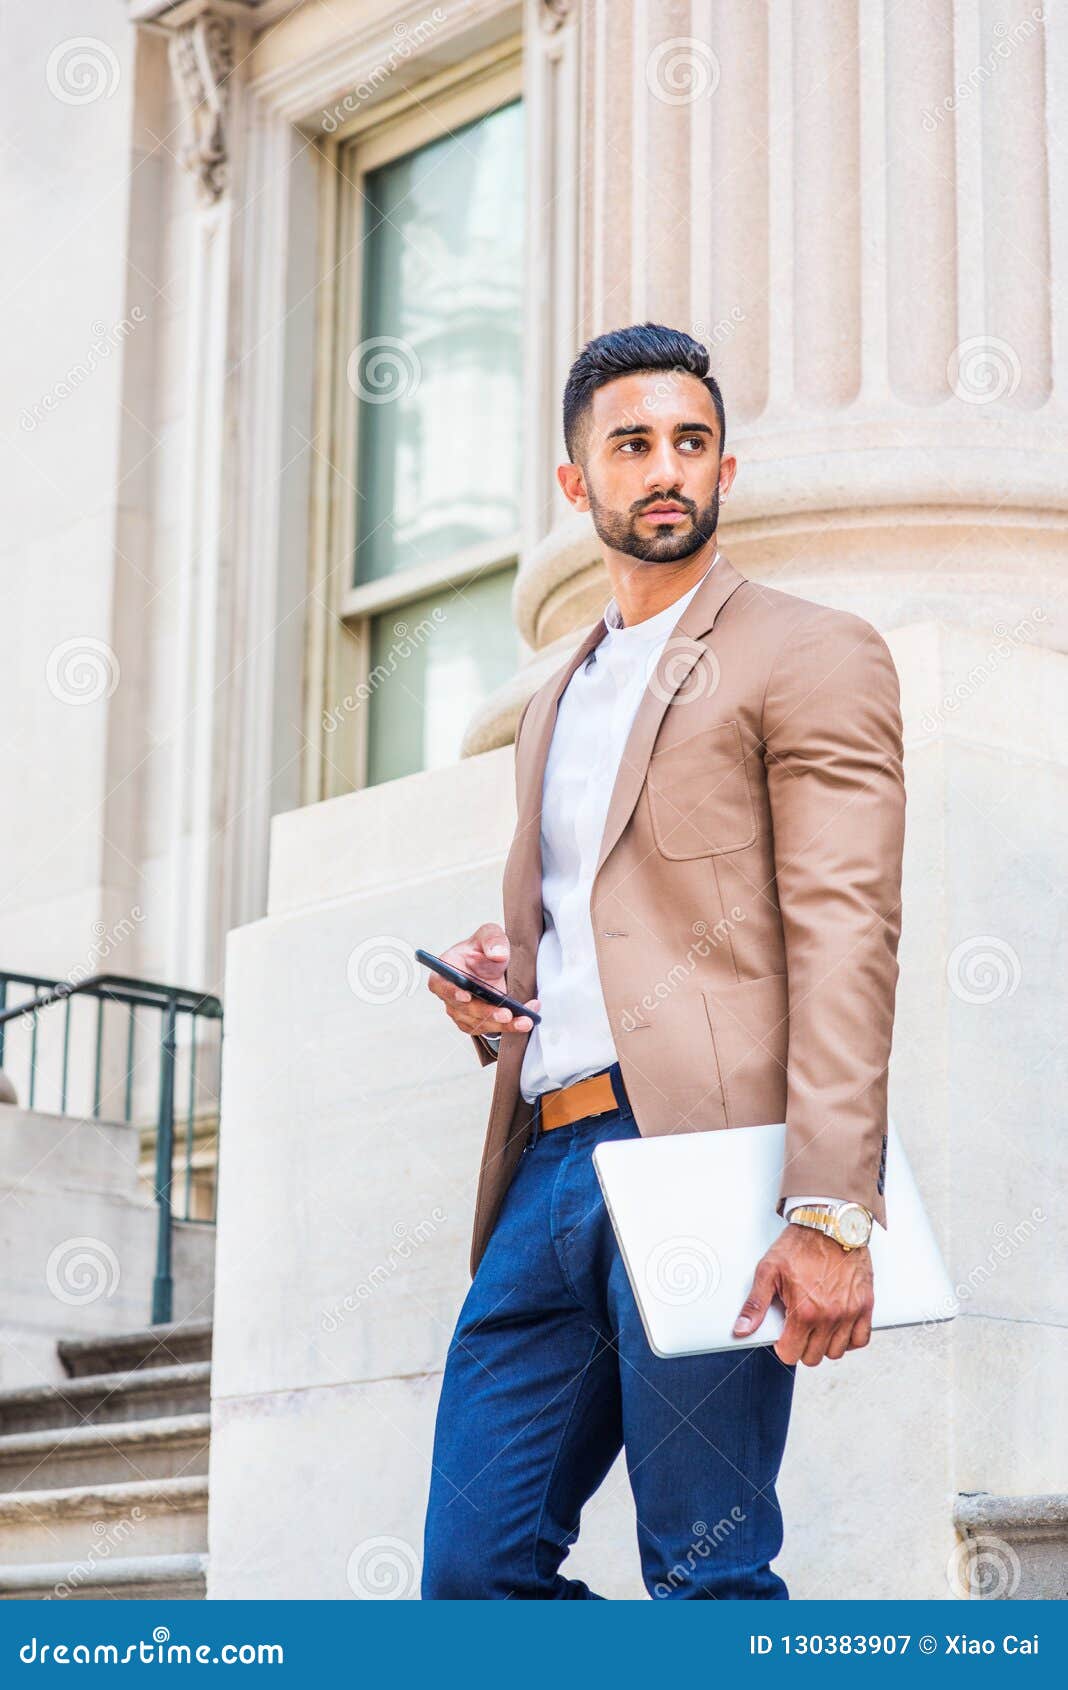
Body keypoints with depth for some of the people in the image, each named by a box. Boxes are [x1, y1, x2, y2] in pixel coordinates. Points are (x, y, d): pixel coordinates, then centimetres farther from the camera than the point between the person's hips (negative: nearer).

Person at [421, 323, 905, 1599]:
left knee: (708, 1576, -8)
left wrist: (832, 1211, -19)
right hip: (547, 1172, 7)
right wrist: (495, 991, 10)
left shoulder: (810, 655, 3)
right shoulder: (554, 706, 27)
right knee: (474, 1567, 1)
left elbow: (844, 940, -8)